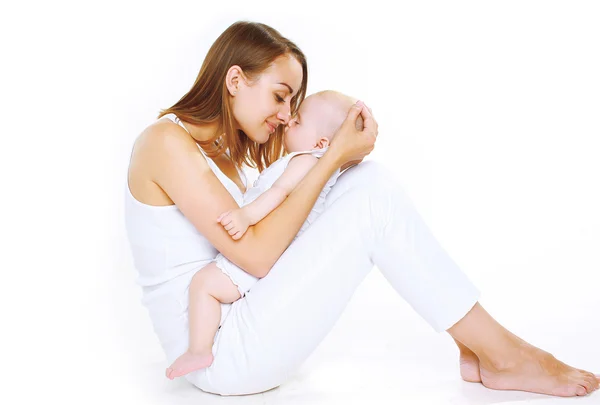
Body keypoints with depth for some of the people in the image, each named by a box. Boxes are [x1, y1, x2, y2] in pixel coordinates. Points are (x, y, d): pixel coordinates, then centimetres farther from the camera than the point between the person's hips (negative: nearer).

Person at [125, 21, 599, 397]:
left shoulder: (222, 152, 16)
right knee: (374, 198, -19)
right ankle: (504, 355, -8)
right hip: (222, 354, -9)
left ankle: (479, 349, -6)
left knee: (365, 179, -2)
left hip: (241, 327, 9)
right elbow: (258, 256, -19)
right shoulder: (168, 141, -12)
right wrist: (332, 158, -15)